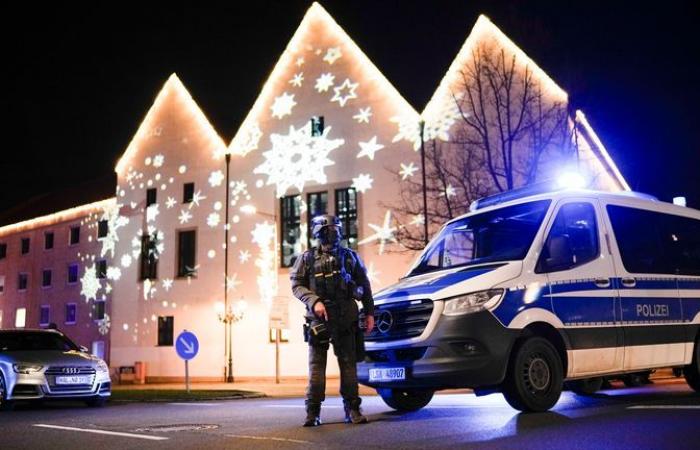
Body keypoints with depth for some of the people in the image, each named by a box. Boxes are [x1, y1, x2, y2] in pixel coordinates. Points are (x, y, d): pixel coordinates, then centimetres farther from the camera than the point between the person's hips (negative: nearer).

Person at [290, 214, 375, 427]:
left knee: (348, 363, 3)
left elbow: (364, 285, 14)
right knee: (316, 365, -1)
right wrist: (314, 301, -13)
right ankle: (313, 412, 2)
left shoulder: (349, 256, 11)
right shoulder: (307, 258, 6)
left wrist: (369, 313, 9)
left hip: (346, 318, 2)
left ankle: (352, 409, 9)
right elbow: (297, 285, 3)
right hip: (318, 318, -1)